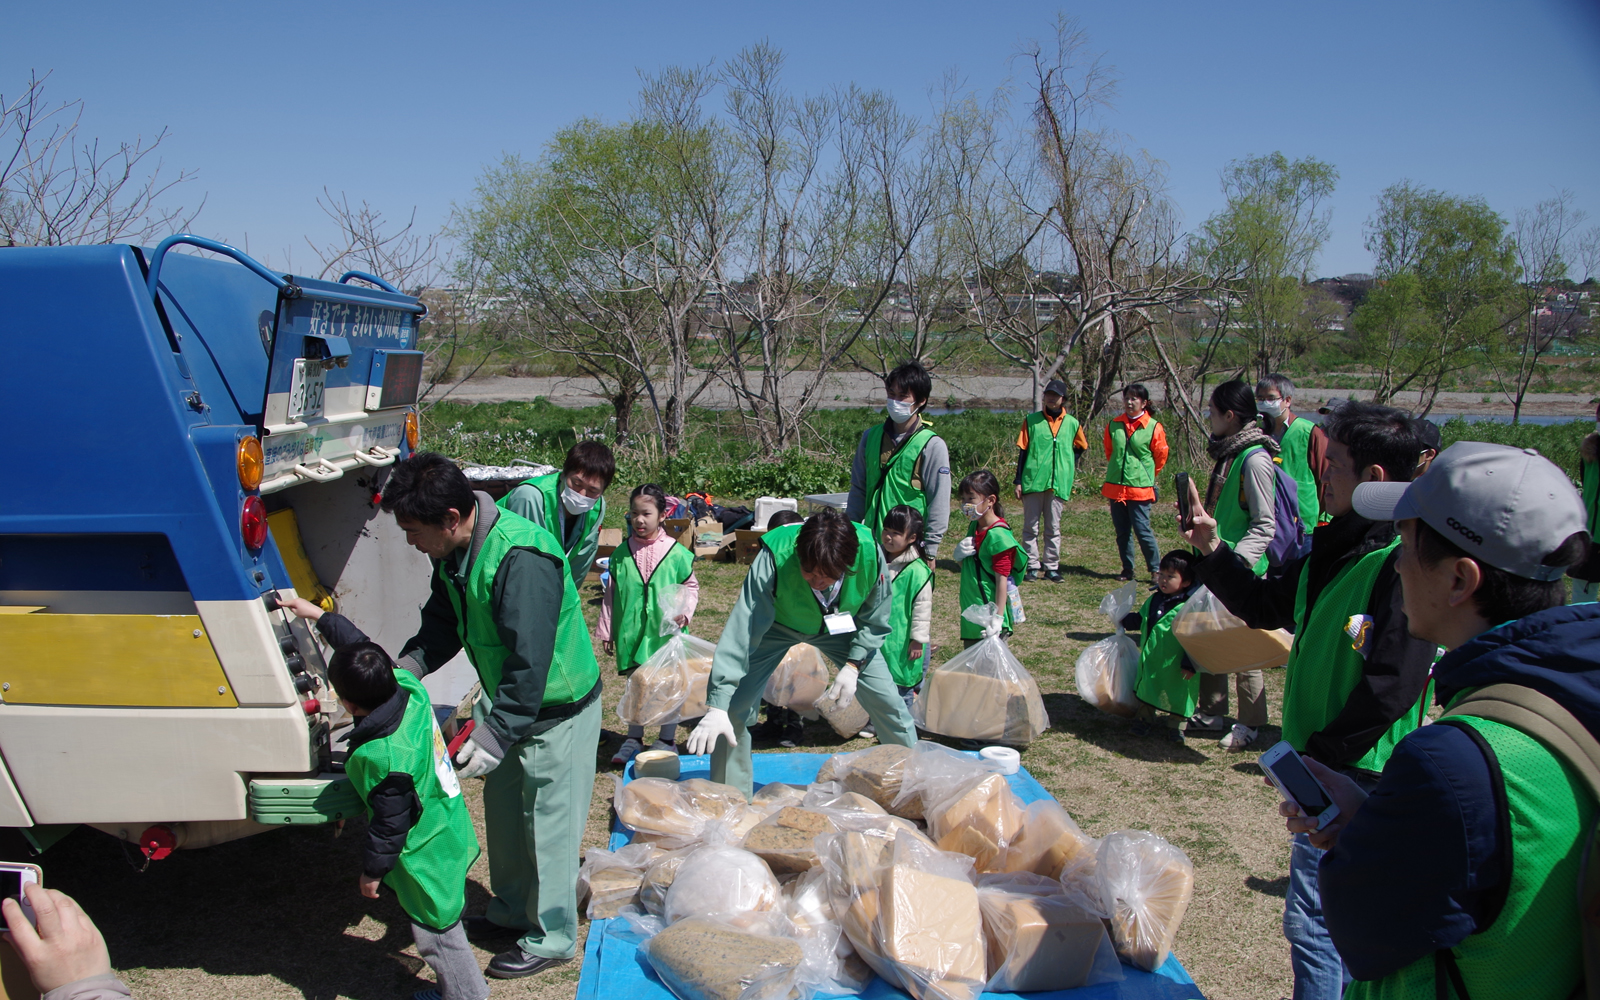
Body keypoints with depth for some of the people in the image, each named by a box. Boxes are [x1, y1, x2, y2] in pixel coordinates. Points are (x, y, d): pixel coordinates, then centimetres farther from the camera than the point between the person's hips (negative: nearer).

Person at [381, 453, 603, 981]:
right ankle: (511, 911, 43)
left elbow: (531, 663, -33)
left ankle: (551, 938, 24)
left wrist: (494, 735, -31)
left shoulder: (522, 560, -34)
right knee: (503, 808, 22)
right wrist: (409, 665, -6)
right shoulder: (454, 552, -3)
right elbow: (443, 621, 10)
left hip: (555, 710, -9)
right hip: (505, 700, 9)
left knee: (548, 823, 5)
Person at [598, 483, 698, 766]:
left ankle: (667, 740, 22)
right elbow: (611, 594, 8)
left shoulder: (677, 553, -6)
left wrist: (684, 612, -14)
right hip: (632, 633, 2)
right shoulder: (622, 554, 1)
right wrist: (606, 631, 9)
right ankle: (633, 739, 28)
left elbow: (691, 587, 4)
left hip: (666, 633, -2)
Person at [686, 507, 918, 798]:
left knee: (886, 701, -3)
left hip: (842, 627, 2)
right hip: (777, 625, -1)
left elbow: (875, 621, -13)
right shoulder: (773, 558, -40)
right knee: (733, 706, -13)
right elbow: (742, 631, -41)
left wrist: (853, 665, -24)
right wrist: (716, 706, -46)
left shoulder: (869, 552, -33)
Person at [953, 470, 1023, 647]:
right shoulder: (974, 528, 9)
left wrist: (998, 618, -21)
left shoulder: (998, 535, -17)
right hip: (970, 613, 9)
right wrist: (960, 556, -3)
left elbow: (1002, 580, -18)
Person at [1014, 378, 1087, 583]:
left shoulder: (1072, 423, 7)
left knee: (1053, 528, 5)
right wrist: (1018, 481, -1)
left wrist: (1071, 466, 10)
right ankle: (1032, 566, 7)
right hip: (1032, 481, -1)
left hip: (1058, 484, 1)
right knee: (1031, 527, 2)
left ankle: (1052, 566, 11)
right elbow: (1022, 451, 3)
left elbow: (1081, 447, 24)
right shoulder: (1031, 420, 3)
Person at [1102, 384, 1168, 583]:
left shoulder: (1154, 428, -6)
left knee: (1142, 531, -6)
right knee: (1122, 532, 9)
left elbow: (1160, 457, 6)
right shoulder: (1114, 425, 5)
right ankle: (1127, 570, 19)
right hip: (1115, 487, 4)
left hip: (1140, 488, -4)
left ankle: (1156, 570, 6)